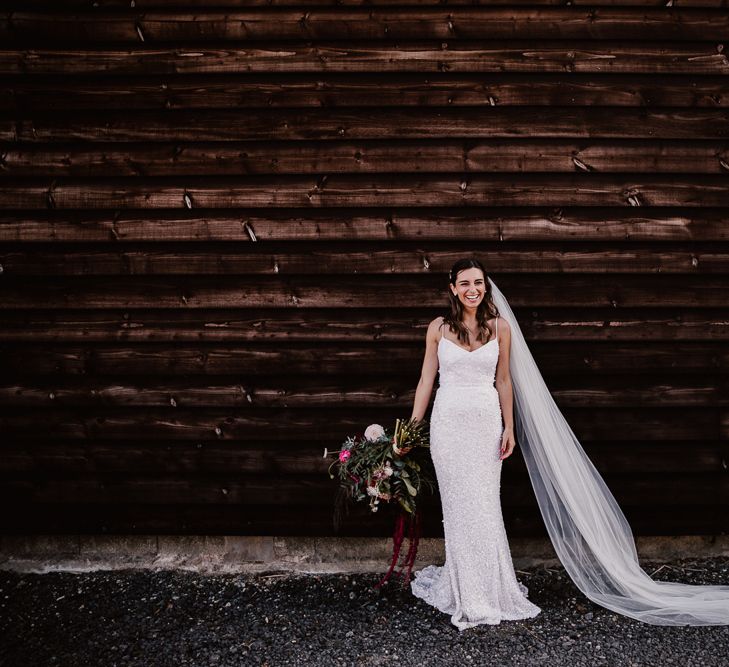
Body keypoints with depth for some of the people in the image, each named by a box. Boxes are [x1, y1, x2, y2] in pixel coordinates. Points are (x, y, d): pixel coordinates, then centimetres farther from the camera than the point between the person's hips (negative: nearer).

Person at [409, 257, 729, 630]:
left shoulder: (500, 327, 3)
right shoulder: (438, 328, 3)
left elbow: (503, 380, 7)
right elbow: (427, 378, 6)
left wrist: (510, 427, 4)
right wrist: (413, 425, 3)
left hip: (485, 424, 0)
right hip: (448, 423, 0)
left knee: (483, 507, 1)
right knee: (458, 505, 6)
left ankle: (486, 590, 17)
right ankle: (467, 590, 21)